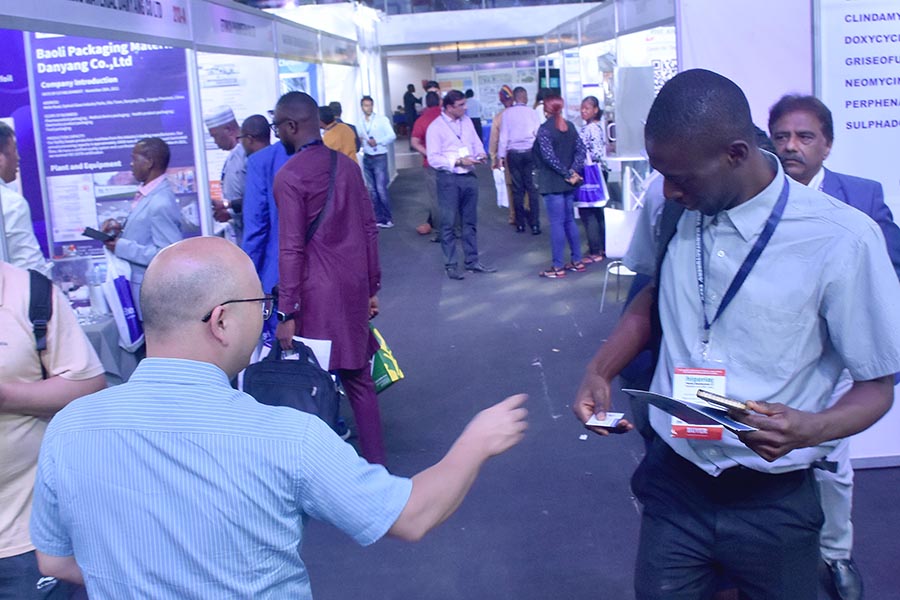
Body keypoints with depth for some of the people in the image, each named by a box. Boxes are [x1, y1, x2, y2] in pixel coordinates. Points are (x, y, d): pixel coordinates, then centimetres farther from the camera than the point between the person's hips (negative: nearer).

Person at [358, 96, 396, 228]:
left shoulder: (382, 119, -5)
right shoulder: (360, 123, 7)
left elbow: (392, 136, -9)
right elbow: (359, 139, 11)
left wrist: (377, 141, -20)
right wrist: (358, 140, -12)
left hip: (379, 157, -5)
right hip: (367, 158, 5)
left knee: (381, 189, -10)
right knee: (371, 190, 6)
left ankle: (388, 219, -2)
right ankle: (378, 218, 14)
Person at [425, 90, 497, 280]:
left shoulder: (467, 121, 9)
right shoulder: (435, 127, -9)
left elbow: (477, 143, 16)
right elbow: (433, 158, -13)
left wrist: (481, 154, -6)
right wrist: (458, 161, -19)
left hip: (469, 176, 6)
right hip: (448, 179, -6)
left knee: (470, 222, 13)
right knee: (448, 224, 1)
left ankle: (472, 261, 23)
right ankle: (450, 265, 9)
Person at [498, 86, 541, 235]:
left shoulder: (507, 113, -1)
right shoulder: (531, 112, -2)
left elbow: (503, 136, 1)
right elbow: (538, 133, 0)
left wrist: (502, 156, 7)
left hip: (513, 153, 1)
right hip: (530, 152, -1)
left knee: (518, 189, 7)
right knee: (532, 188, 2)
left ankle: (520, 224, 11)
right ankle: (534, 224, -1)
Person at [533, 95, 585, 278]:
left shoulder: (544, 129, -12)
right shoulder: (570, 126, 8)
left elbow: (549, 157, -20)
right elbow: (580, 149, 1)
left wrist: (567, 174, -13)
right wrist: (573, 171, -7)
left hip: (553, 183, -7)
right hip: (569, 183, 7)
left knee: (557, 223, -4)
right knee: (570, 220, 15)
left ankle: (558, 267, -1)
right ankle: (577, 261, 20)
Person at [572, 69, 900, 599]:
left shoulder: (842, 241, -17)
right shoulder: (668, 208, -4)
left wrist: (810, 428, -27)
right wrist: (599, 373, 0)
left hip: (773, 502, -3)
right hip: (674, 484, 3)